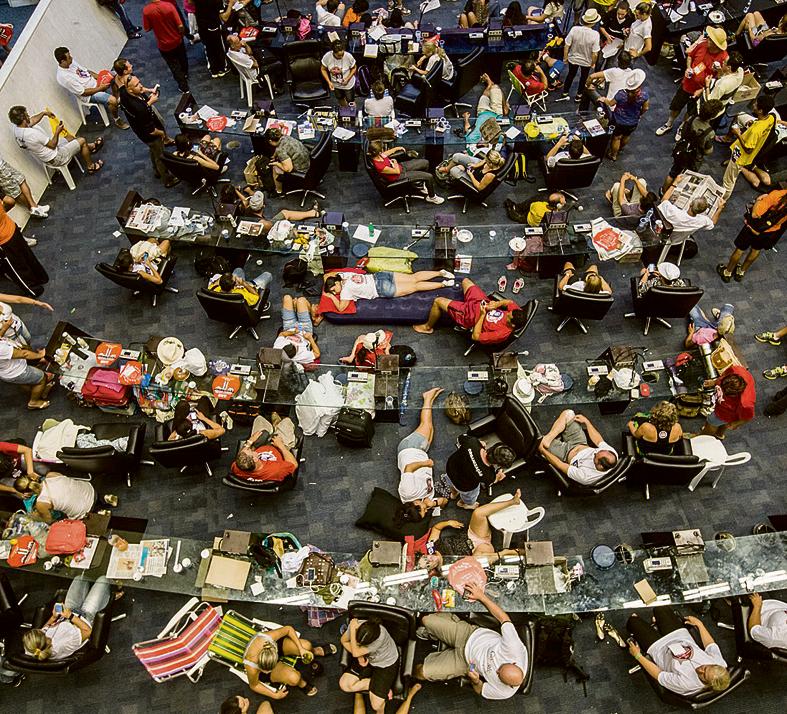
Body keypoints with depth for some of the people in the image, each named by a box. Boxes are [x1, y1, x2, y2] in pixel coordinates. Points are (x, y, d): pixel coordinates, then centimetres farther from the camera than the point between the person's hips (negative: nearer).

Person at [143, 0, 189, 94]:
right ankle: (185, 75, 54)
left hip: (164, 44, -1)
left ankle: (184, 87, 25)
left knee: (174, 66, 17)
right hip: (177, 40, 1)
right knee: (182, 60, 29)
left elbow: (147, 29, -9)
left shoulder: (146, 10, -20)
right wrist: (181, 34, 1)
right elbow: (180, 26, -19)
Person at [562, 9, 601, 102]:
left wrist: (565, 58, 1)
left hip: (573, 59, 1)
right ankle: (578, 96, 45)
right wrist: (593, 63, -2)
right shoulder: (595, 34, -29)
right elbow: (595, 54, -22)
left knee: (571, 75, 28)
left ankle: (565, 93, 44)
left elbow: (566, 46, -17)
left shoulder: (574, 29, -26)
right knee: (584, 77, 27)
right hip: (586, 62, -1)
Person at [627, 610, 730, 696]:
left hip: (659, 648, -5)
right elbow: (711, 645, -7)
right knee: (660, 609, 17)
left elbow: (659, 675, -25)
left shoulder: (686, 684, -41)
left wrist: (638, 656, -16)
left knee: (633, 620, 12)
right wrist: (699, 624, 5)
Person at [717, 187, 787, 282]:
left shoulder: (777, 195, -35)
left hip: (755, 227, -4)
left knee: (740, 249, 18)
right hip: (771, 232, 4)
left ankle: (727, 272, 36)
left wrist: (759, 200, -15)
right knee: (756, 250, 28)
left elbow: (755, 214, -32)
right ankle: (741, 272, 47)